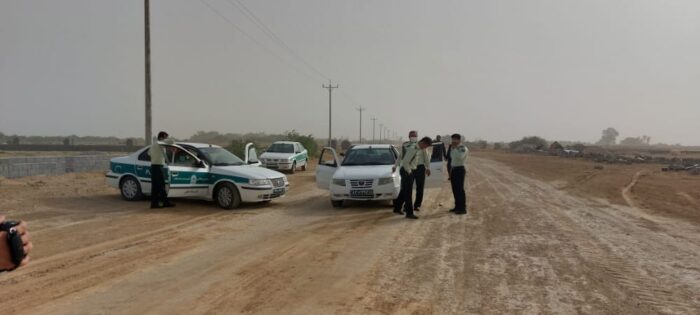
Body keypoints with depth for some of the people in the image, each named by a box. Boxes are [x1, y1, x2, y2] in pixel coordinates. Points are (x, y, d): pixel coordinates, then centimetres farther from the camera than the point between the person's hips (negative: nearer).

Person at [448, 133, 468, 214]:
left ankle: (462, 208, -5)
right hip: (453, 169, 8)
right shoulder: (453, 148, 16)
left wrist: (454, 149, -19)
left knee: (460, 189, -8)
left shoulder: (463, 148, -9)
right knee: (455, 189, 12)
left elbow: (460, 157, -27)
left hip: (460, 169, -8)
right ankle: (457, 207, 21)